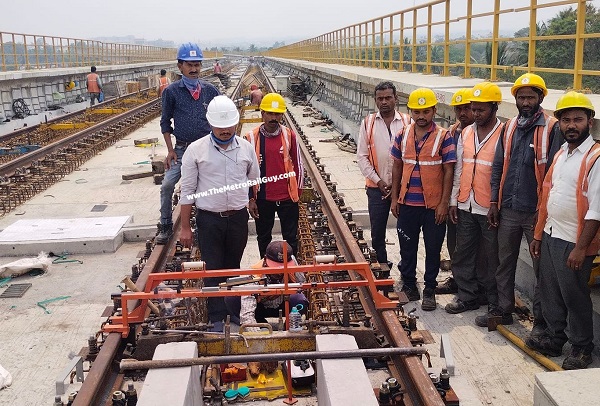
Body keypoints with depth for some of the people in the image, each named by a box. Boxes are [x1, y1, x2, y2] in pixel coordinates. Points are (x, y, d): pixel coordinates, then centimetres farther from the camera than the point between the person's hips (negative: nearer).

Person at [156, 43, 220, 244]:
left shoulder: (210, 90, 1)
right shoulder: (171, 91, -3)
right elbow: (165, 122, 3)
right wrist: (170, 150, -3)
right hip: (182, 148, -1)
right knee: (167, 185, -10)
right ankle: (166, 227, 7)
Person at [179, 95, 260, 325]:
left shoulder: (246, 148, 1)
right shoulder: (196, 150, -6)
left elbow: (255, 182, 15)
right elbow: (187, 190, -3)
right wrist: (185, 227, -3)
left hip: (238, 217, 3)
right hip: (209, 219, -2)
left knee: (233, 267, 16)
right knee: (213, 269, 0)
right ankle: (217, 319, 8)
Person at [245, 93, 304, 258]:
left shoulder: (289, 135, -3)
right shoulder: (251, 137, -4)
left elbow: (298, 165, 4)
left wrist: (296, 193, 4)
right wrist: (251, 199, -1)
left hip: (287, 197, 0)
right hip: (262, 199, 0)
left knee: (291, 238, 8)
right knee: (263, 238, 15)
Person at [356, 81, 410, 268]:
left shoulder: (407, 122, -1)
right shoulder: (368, 123, 2)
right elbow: (362, 156, 1)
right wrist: (378, 181, -7)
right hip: (377, 187, 1)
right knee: (377, 232, 8)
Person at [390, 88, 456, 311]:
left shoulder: (443, 137, -7)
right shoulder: (403, 135, 4)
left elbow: (448, 171, -8)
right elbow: (397, 167, 9)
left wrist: (444, 203, -12)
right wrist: (394, 198, 6)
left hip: (433, 206, -3)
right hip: (407, 203, 3)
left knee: (433, 250, 8)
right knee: (407, 247, 13)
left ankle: (429, 291, 21)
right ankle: (409, 285, 29)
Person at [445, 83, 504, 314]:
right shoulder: (466, 133, 10)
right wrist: (454, 200, 10)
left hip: (490, 208, -6)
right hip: (466, 206, 6)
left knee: (491, 258, 6)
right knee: (464, 254, 12)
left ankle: (496, 302, 22)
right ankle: (467, 297, 26)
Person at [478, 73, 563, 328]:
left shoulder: (552, 129, -8)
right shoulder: (509, 127, 9)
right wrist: (494, 202, 7)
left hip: (536, 211, -5)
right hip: (508, 209, 6)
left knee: (541, 267, 6)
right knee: (504, 263, 15)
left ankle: (541, 319, 17)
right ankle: (503, 310, 29)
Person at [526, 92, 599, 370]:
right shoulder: (561, 154, 11)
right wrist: (538, 235, 14)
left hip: (574, 242, -7)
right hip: (551, 235, 7)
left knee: (574, 296, 5)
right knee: (550, 292, 16)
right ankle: (554, 339, 32)